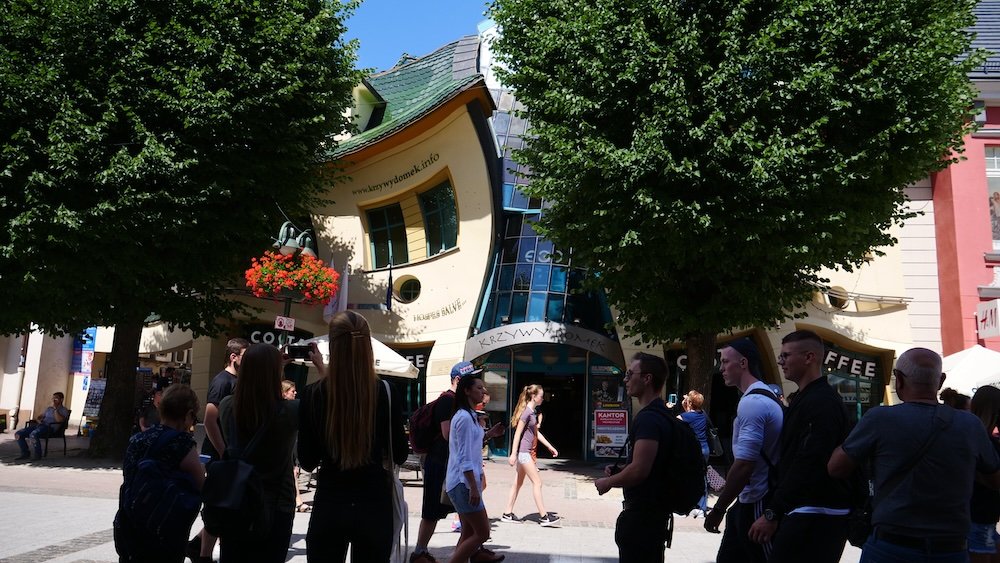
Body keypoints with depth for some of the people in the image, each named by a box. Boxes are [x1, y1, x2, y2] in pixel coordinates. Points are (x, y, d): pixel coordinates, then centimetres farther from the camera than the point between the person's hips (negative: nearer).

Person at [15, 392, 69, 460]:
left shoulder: (64, 410, 7)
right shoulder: (49, 409, 30)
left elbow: (59, 420, -12)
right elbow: (38, 417, 32)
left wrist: (55, 409, -8)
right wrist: (38, 420, 7)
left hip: (50, 427, -8)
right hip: (40, 425, 8)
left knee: (33, 434, -37)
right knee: (18, 434, -8)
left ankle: (38, 454, -21)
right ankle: (25, 453, 5)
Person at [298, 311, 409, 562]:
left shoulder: (313, 394, -10)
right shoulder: (386, 393, -10)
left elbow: (307, 461, -1)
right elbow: (400, 455, 0)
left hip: (329, 505, 0)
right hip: (374, 504, 0)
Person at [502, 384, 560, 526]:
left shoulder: (532, 412, 14)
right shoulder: (526, 411, -15)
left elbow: (536, 432, 20)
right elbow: (517, 433, -18)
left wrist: (550, 447, 19)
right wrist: (513, 454, -20)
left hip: (524, 452, 10)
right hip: (522, 451, -10)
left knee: (518, 482, 12)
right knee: (537, 482, -6)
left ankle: (507, 514, 18)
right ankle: (544, 517, -2)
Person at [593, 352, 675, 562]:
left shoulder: (648, 418, -20)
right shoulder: (661, 415, 13)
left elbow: (639, 469, -27)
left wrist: (608, 482, -11)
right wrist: (618, 471, 11)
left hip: (642, 514, -10)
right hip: (654, 510, 10)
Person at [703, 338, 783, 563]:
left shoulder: (752, 403, -20)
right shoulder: (765, 397, 12)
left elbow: (744, 466, -25)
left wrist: (718, 510, -17)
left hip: (757, 505, -10)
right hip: (751, 502, 10)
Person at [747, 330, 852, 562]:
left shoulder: (822, 402, -16)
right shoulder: (805, 398, 17)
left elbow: (808, 466, -23)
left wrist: (772, 513, -19)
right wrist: (774, 506, 18)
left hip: (815, 519, -10)